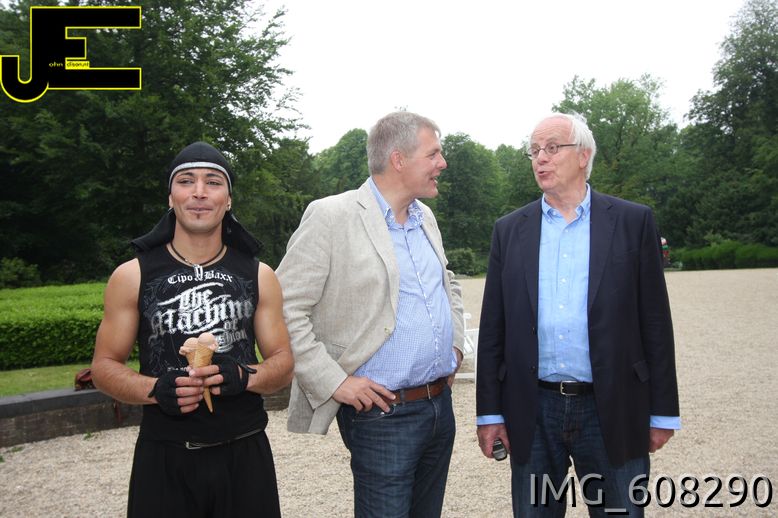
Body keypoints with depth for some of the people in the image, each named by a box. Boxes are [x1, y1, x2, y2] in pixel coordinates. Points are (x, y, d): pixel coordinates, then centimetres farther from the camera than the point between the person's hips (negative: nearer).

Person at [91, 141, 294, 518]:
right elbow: (105, 365, 3)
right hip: (164, 458, -1)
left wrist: (244, 376, -16)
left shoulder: (259, 276, 2)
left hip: (244, 457, 1)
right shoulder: (132, 277, -1)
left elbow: (283, 364, 5)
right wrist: (155, 389, -16)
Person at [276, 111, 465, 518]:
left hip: (440, 404, 7)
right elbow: (285, 309, -15)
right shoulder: (331, 217, -13)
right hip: (382, 412, -7)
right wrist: (334, 382, -17)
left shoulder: (425, 217, 10)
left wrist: (455, 344, 14)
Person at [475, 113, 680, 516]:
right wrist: (489, 411, 2)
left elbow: (654, 321, 0)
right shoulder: (509, 230, 5)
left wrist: (662, 413, -1)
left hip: (612, 411, -1)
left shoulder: (633, 222, 0)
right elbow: (493, 328, 4)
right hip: (532, 412, 2)